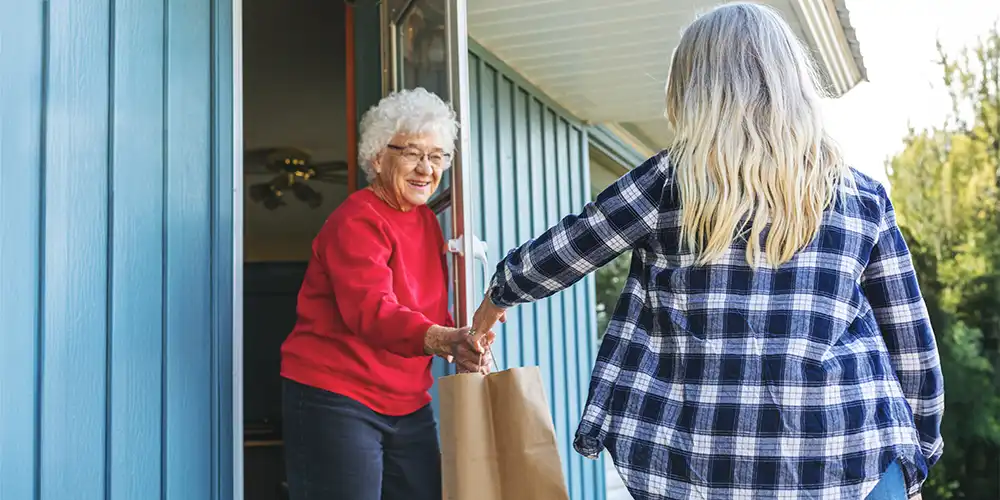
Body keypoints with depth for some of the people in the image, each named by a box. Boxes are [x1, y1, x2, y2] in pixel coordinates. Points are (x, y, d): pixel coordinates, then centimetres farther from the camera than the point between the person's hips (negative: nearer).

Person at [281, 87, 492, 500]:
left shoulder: (426, 220, 13)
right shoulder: (355, 222, -14)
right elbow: (371, 310, -29)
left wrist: (464, 346, -4)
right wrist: (443, 341, -46)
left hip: (409, 405, 8)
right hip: (335, 403, -8)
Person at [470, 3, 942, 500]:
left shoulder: (671, 183, 0)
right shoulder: (862, 196, 5)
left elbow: (558, 253, 11)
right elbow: (912, 342, 8)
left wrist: (499, 294, 30)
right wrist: (916, 456, 20)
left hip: (705, 460, -1)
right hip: (847, 456, 1)